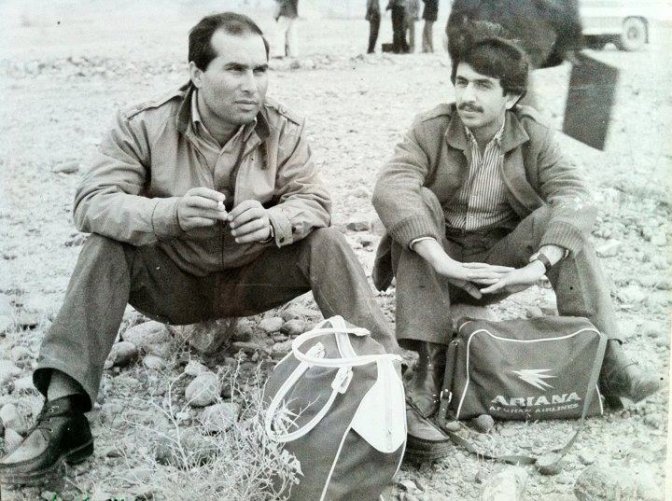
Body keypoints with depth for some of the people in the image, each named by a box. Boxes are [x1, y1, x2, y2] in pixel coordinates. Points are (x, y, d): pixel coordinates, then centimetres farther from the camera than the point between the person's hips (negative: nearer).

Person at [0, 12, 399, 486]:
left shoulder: (284, 128, -10)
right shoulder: (143, 124, -16)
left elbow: (314, 201, -11)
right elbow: (92, 203, -21)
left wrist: (273, 221, -36)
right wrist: (170, 212, -41)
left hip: (253, 276, 1)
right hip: (171, 279, -1)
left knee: (326, 243, -21)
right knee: (105, 250, -27)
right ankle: (63, 412, -28)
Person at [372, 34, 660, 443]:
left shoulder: (533, 136, -7)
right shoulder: (431, 129, -12)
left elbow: (578, 198, -22)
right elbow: (389, 188, -31)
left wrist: (539, 266, -39)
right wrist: (441, 262, -44)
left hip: (499, 266, 1)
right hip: (438, 262, -1)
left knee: (562, 217, -22)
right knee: (418, 201, -29)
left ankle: (604, 355, -24)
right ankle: (430, 359, -31)